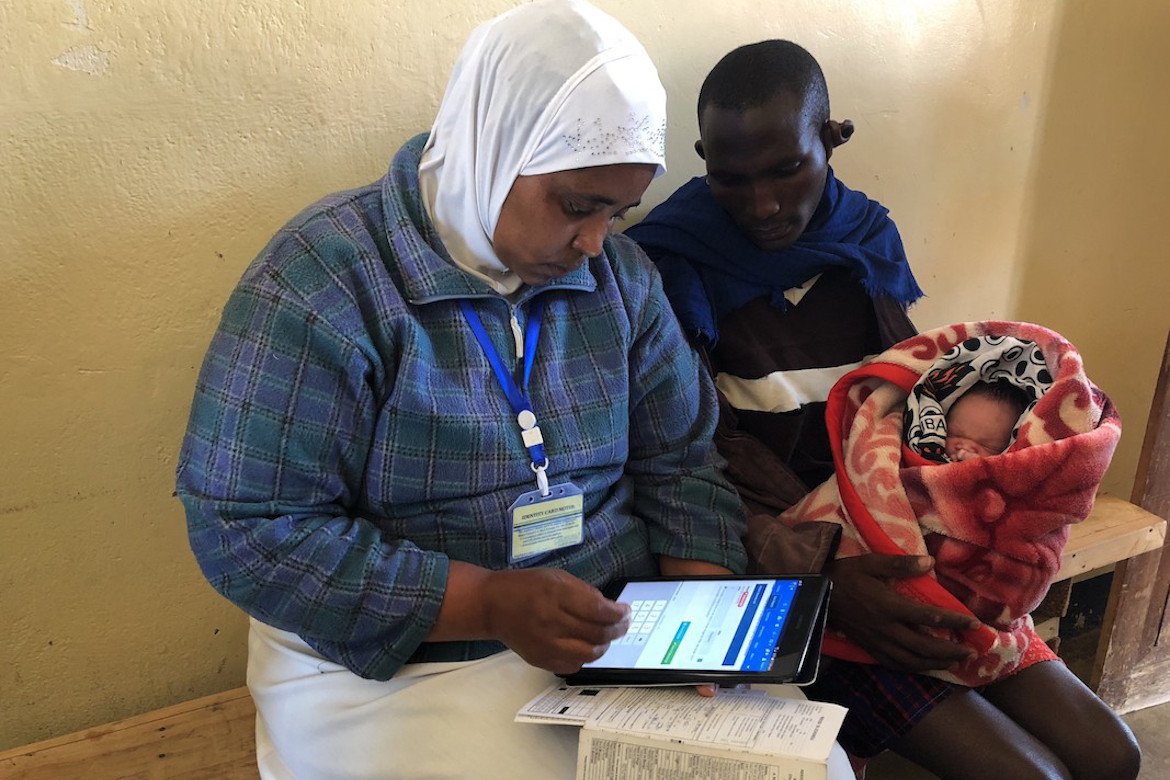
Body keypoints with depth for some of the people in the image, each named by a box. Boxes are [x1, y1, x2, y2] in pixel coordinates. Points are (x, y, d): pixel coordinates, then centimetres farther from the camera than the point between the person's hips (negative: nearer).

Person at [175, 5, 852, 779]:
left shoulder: (620, 272, 3)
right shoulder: (322, 280, -15)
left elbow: (678, 462, 8)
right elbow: (249, 533, -16)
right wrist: (490, 604, -23)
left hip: (621, 632, 5)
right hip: (402, 669, -4)